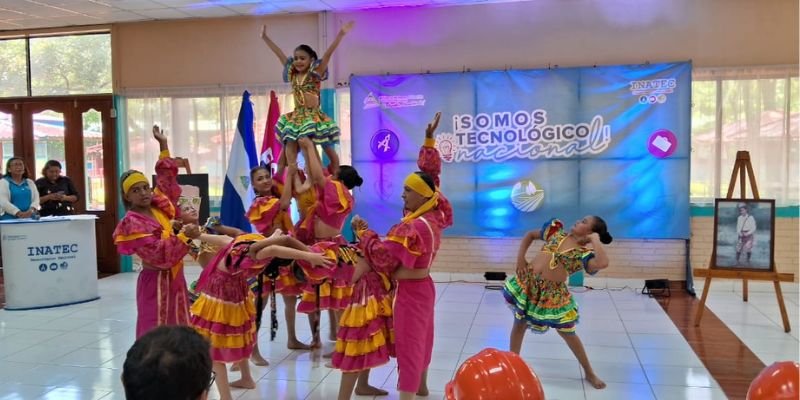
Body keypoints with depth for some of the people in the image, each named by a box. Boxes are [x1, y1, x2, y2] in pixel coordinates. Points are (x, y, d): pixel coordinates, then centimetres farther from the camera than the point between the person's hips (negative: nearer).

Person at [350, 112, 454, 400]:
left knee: (408, 345, -5)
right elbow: (430, 175, 5)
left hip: (410, 290, -9)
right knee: (421, 339, 23)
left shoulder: (411, 228, -29)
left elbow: (382, 258, -25)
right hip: (423, 286, 9)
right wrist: (429, 140, 4)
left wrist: (362, 231, -15)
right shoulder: (435, 215, -4)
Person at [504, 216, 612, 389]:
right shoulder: (556, 231, 2)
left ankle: (589, 372, 32)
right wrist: (520, 257, 3)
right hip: (527, 281, 4)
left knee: (568, 333, 10)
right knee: (519, 323, 14)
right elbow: (530, 235, 15)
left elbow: (603, 263, -34)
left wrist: (594, 239, -21)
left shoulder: (585, 252, -12)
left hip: (553, 293, -3)